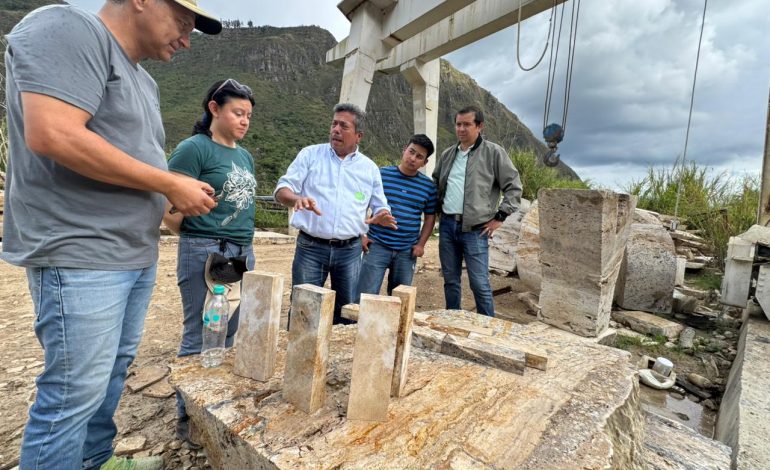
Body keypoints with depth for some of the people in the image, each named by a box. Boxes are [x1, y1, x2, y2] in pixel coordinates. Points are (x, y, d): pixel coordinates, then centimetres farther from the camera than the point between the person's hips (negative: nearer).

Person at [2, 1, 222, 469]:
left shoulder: (143, 81, 18)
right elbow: (52, 134, -22)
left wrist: (185, 195, 5)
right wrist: (171, 184, -17)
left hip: (137, 254, 9)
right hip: (81, 253, -9)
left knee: (114, 370, 18)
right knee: (77, 391, 1)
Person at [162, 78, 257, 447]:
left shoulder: (245, 156, 15)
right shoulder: (194, 148, -8)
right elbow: (169, 208, -11)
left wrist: (243, 246, 13)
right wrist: (199, 240, 1)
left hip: (243, 253, 7)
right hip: (205, 254, -7)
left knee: (228, 335, 14)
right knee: (199, 338, 4)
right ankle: (188, 417, 24)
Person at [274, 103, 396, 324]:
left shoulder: (369, 168, 9)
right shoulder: (310, 154, 3)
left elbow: (380, 207, 13)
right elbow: (282, 189, -3)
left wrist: (382, 216, -12)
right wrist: (297, 199, -27)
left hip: (350, 250, 2)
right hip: (311, 248, -2)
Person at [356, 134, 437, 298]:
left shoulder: (428, 185, 4)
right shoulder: (381, 174, -2)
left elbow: (430, 216, 12)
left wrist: (421, 244, 3)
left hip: (407, 251, 3)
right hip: (377, 246, -2)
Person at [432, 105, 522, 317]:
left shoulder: (494, 153, -2)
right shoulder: (447, 154, 13)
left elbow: (514, 187, -1)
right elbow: (435, 185, 26)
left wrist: (499, 217, -6)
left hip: (475, 228, -5)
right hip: (447, 225, 5)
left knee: (479, 284, -2)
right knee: (450, 280, 14)